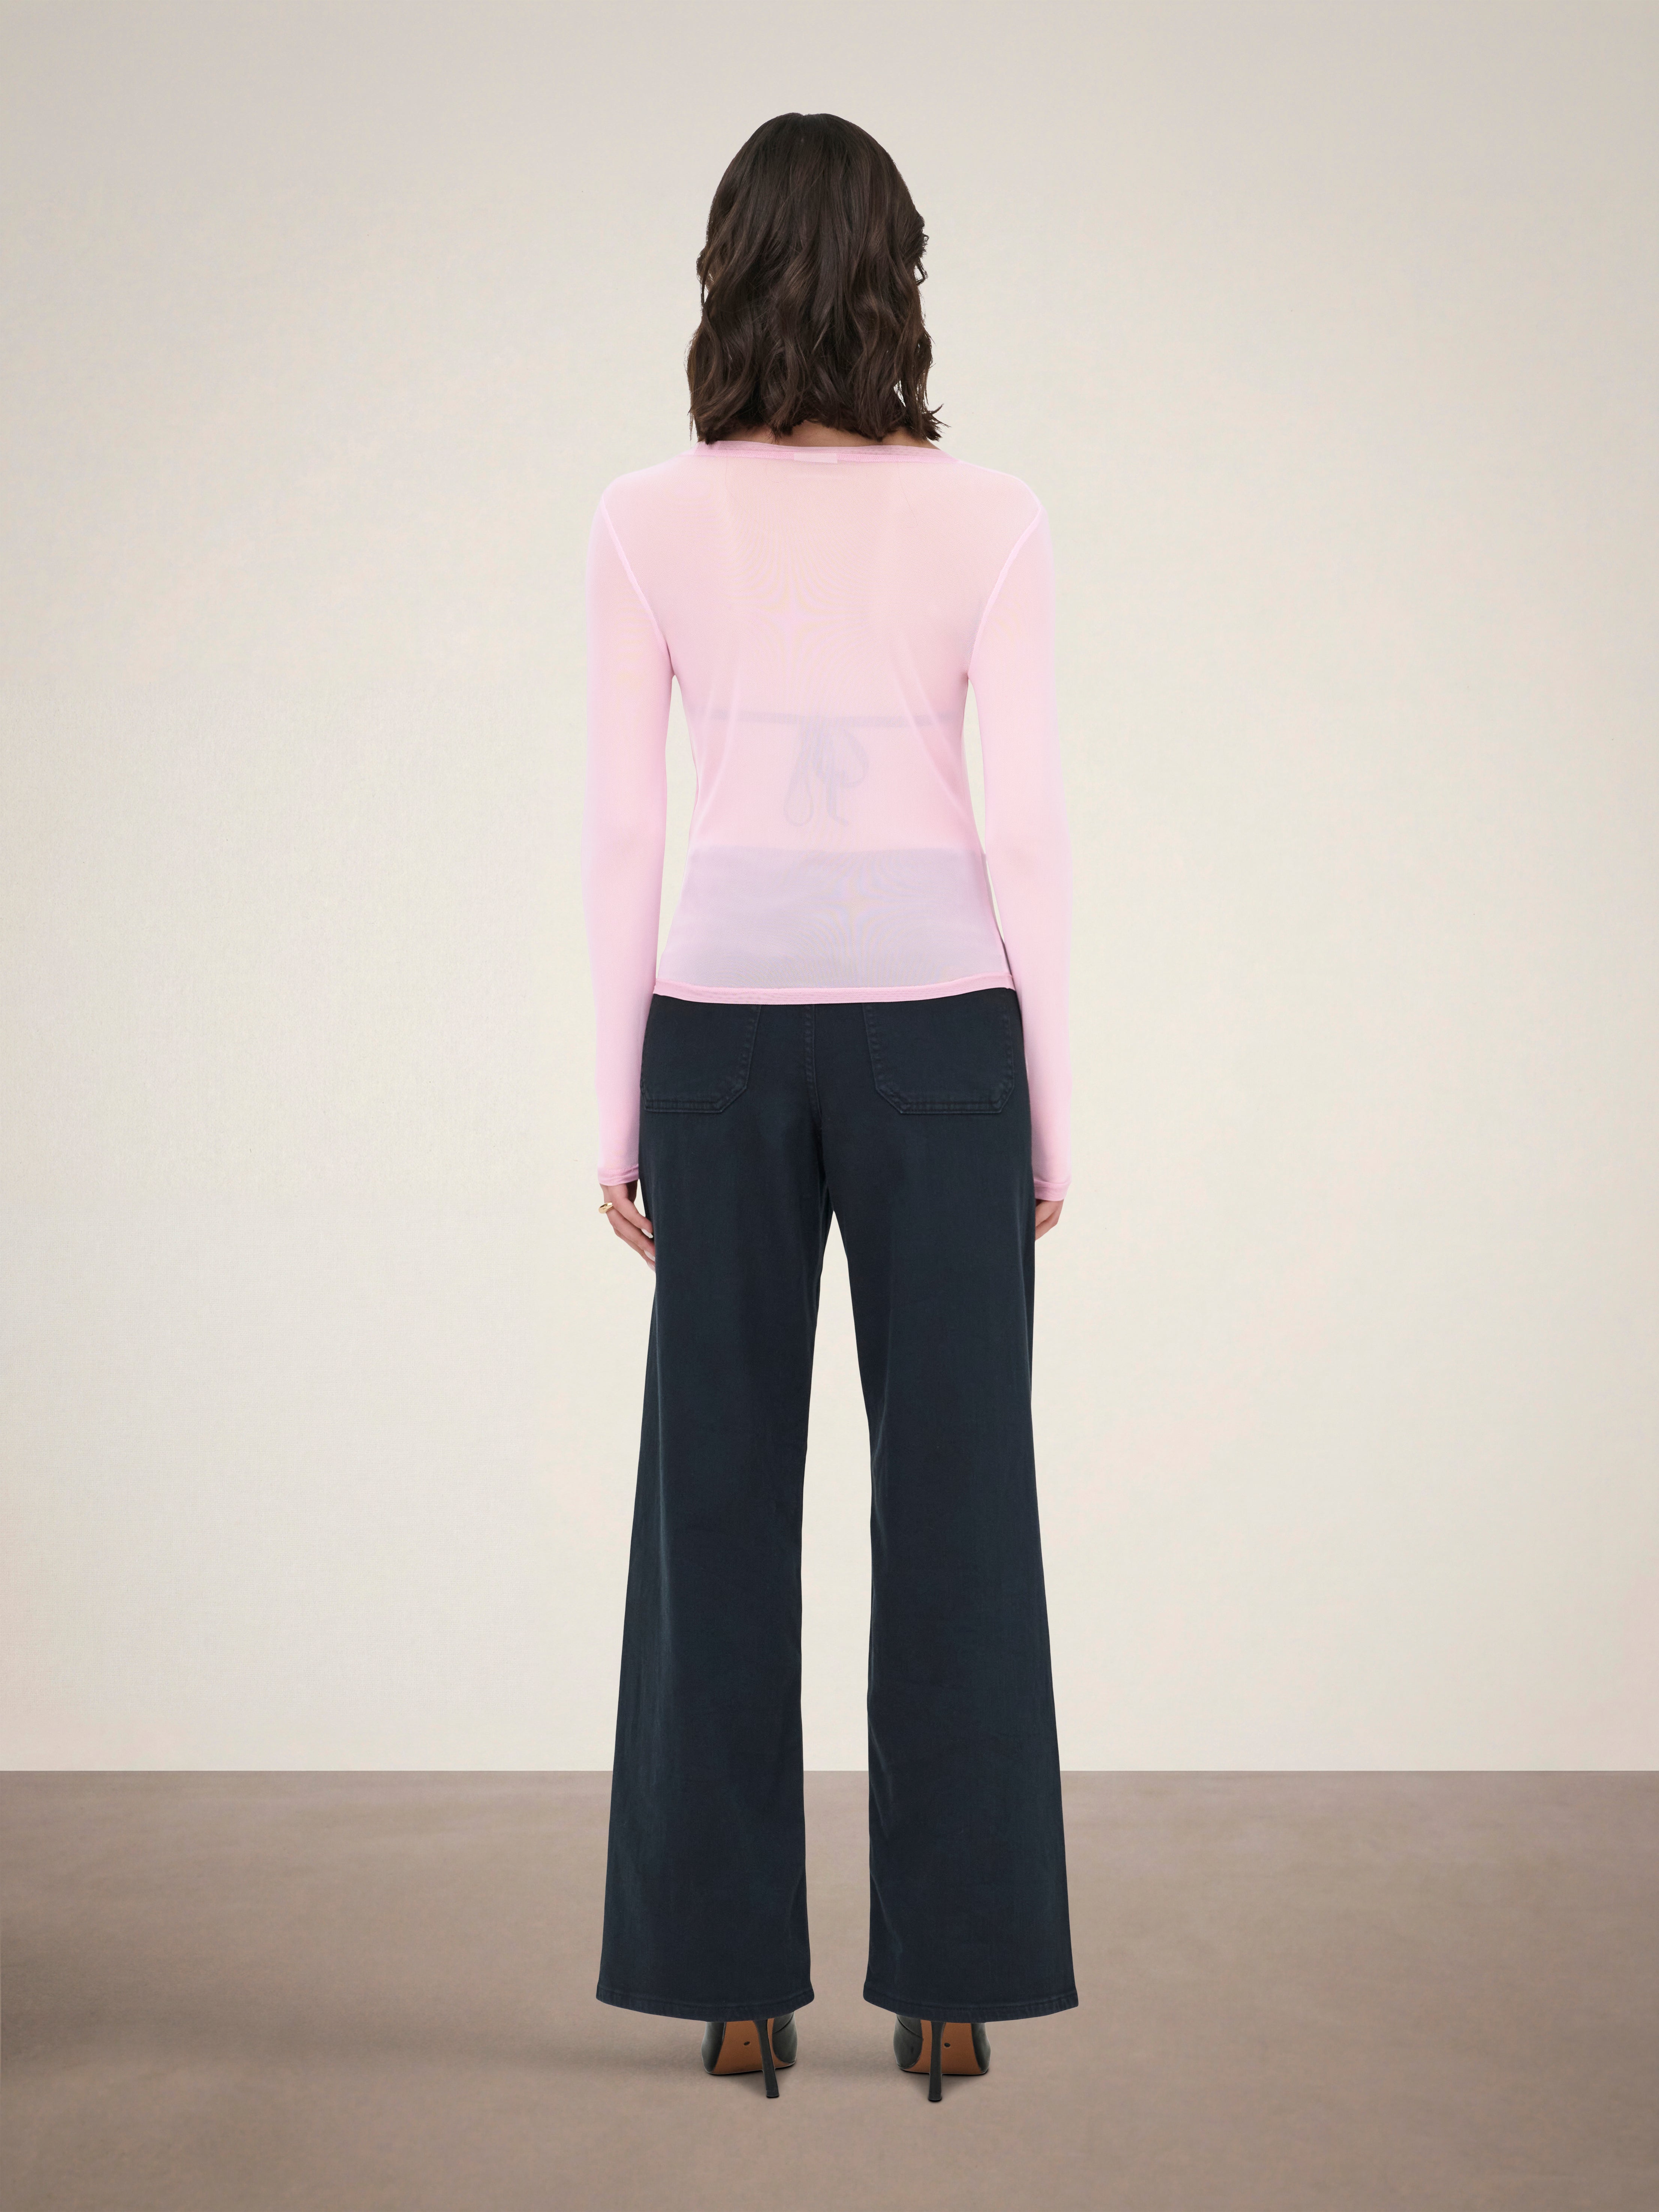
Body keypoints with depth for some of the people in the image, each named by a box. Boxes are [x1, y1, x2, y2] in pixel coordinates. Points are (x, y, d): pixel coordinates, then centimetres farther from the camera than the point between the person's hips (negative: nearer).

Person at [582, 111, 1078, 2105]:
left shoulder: (647, 523, -3)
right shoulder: (987, 517, -6)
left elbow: (620, 835, -3)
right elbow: (1028, 826, -6)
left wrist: (617, 1110, 5)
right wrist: (1054, 1108, 3)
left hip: (726, 1025, 1)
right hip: (932, 1024, -1)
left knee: (723, 1497, 9)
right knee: (952, 1498, 7)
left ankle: (736, 1979, 15)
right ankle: (950, 1979, 13)